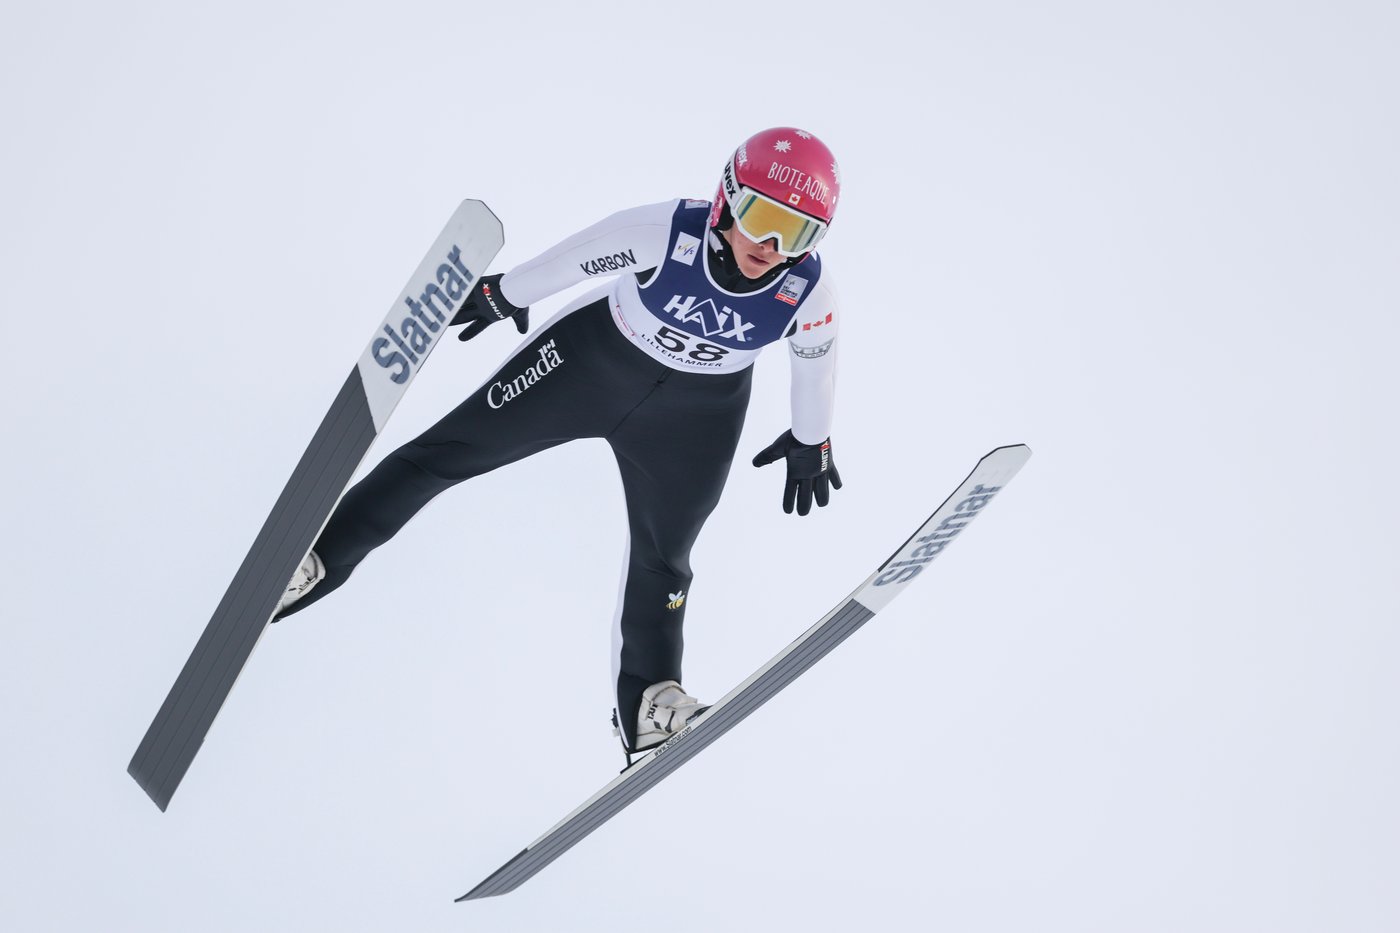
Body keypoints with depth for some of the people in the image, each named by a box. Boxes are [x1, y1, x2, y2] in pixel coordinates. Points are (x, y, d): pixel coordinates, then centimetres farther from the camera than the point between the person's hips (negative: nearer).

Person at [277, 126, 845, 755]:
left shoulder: (810, 293, -24)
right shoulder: (665, 233, -31)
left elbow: (815, 362, -2)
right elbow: (574, 259, -13)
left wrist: (810, 442, 12)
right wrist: (505, 294, 2)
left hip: (695, 416, 1)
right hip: (595, 355, -1)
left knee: (661, 558, 4)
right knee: (450, 450, -1)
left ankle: (647, 702, 18)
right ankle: (320, 557, 10)